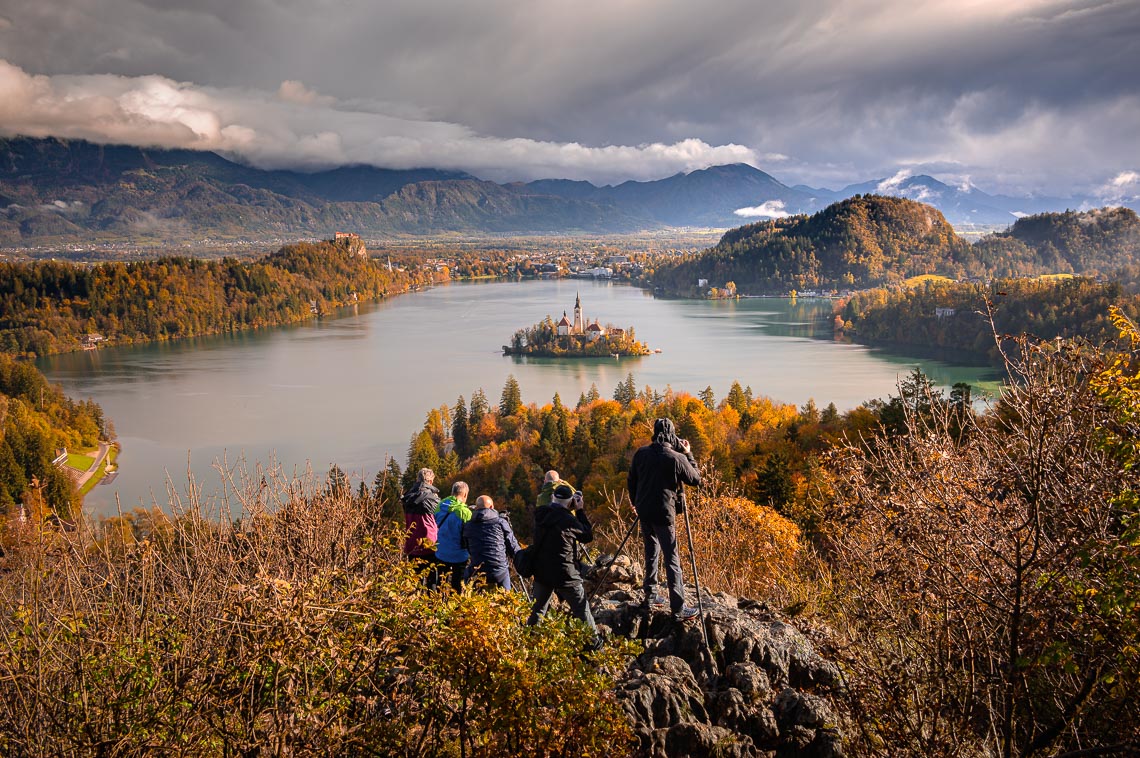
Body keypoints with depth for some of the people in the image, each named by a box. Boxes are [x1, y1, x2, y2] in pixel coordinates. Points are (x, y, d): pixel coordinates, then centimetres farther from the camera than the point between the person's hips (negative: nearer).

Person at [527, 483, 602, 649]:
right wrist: (580, 511, -4)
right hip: (564, 574, -5)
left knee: (537, 609, 18)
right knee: (581, 609, 8)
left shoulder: (540, 515, -3)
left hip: (541, 572, 5)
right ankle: (593, 643, 14)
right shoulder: (568, 520, -21)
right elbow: (588, 536, -7)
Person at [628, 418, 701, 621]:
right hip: (664, 514, -6)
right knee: (672, 560, -3)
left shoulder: (641, 453, 1)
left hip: (644, 512, 6)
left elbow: (631, 481, 11)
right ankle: (678, 609, -5)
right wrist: (688, 454, 8)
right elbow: (696, 479, -1)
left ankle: (650, 596, 27)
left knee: (651, 553, 20)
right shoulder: (675, 458, -14)